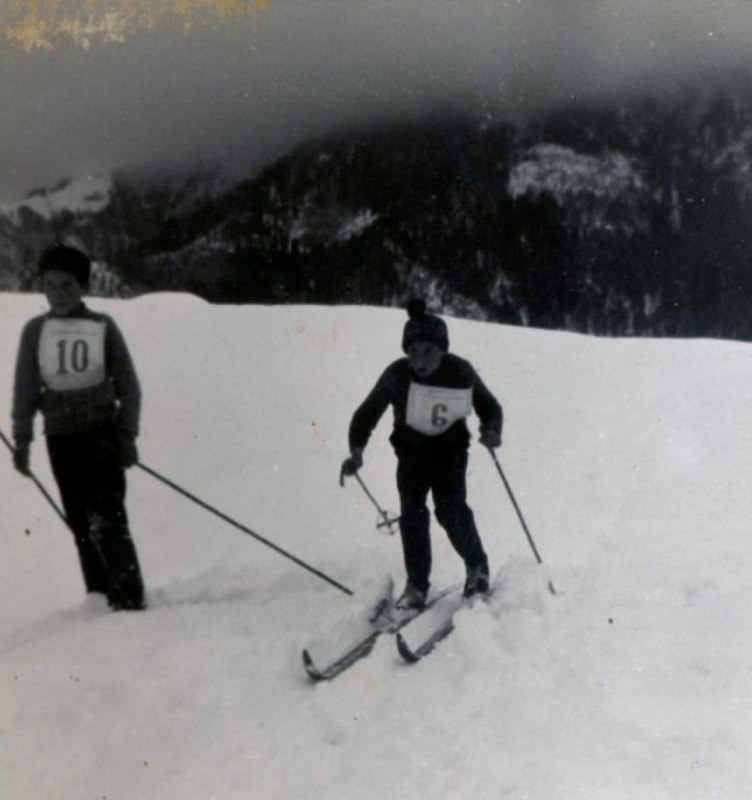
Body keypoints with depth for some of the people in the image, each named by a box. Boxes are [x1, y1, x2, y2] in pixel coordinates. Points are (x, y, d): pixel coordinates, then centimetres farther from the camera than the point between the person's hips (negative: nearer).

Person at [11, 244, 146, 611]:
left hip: (102, 431, -2)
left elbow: (127, 386, 1)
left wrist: (128, 436, -4)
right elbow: (25, 391, 6)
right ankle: (100, 596, 13)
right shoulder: (35, 331, 2)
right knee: (81, 523, 6)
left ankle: (129, 597, -9)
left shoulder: (103, 328, -2)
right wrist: (21, 441, 2)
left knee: (106, 517, -12)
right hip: (61, 437, 3)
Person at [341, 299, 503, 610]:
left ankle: (476, 565, 12)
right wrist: (356, 451, -28)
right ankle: (416, 584, 5)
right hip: (411, 451, 1)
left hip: (450, 448, -1)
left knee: (451, 510, -14)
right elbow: (367, 413, -13)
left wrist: (491, 430, -24)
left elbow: (489, 406, -3)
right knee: (411, 512, -8)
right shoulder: (397, 374, -20)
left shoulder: (461, 372, -18)